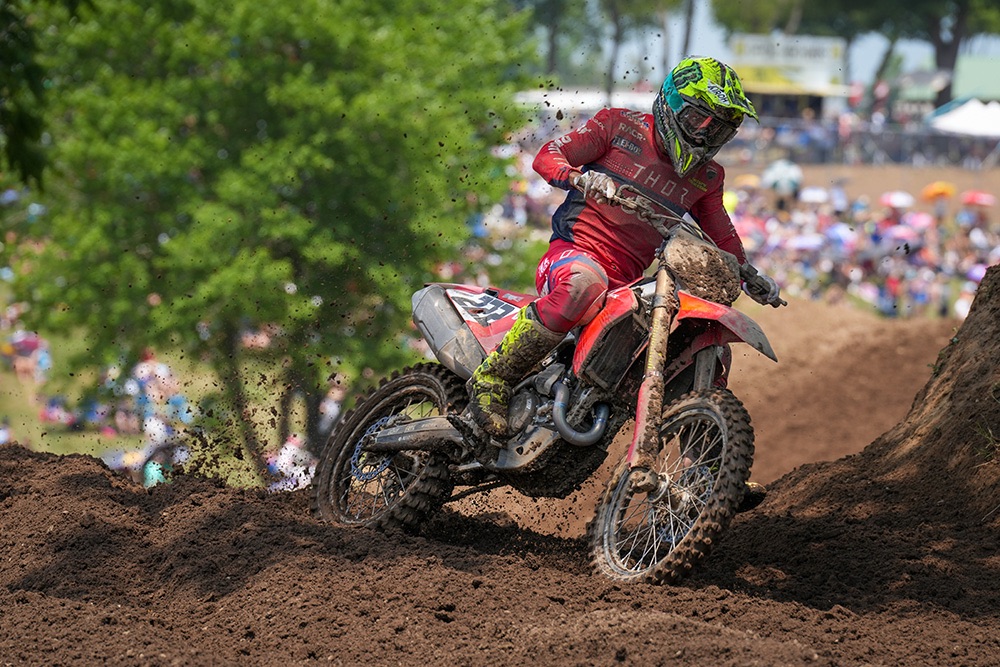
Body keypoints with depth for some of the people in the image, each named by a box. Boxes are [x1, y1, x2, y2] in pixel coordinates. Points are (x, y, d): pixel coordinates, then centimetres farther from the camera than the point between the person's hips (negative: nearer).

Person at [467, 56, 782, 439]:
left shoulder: (706, 177, 17)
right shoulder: (620, 126, 3)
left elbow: (722, 238, 29)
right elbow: (547, 157, -3)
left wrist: (751, 279, 11)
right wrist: (583, 178, -24)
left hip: (627, 286, 6)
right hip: (574, 250, -6)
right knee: (585, 285, -42)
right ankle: (492, 378, -31)